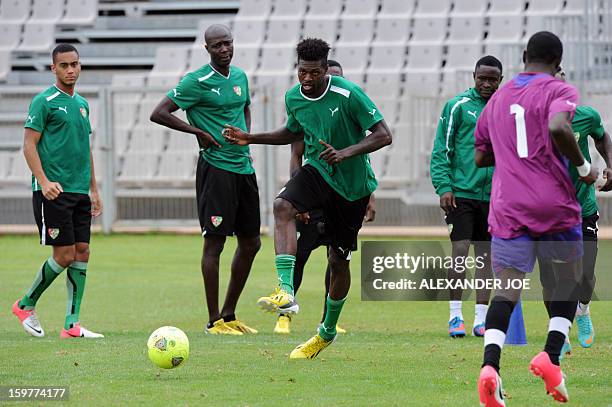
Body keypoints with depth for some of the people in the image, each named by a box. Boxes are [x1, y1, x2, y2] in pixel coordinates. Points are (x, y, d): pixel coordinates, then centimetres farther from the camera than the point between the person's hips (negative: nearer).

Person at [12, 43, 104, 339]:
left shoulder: (82, 104, 16)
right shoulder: (44, 101, -6)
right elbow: (29, 145, -10)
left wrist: (93, 189, 21)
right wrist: (43, 181, -22)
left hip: (79, 192, 7)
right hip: (54, 191, -7)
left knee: (82, 253, 1)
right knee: (64, 254, -9)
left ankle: (72, 325, 3)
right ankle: (26, 305, 11)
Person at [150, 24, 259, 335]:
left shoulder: (240, 76, 12)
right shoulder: (197, 82, -10)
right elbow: (158, 114, -12)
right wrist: (199, 132, -13)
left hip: (244, 167, 8)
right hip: (215, 167, -8)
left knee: (250, 243, 10)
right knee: (215, 242, -6)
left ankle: (229, 315, 21)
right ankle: (214, 321, -2)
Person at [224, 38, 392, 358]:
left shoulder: (348, 95, -19)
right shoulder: (294, 98, -2)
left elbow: (383, 135, -18)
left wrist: (345, 153, -31)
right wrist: (251, 139, 9)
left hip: (352, 184, -3)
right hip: (316, 172, 3)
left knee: (338, 259, 5)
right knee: (282, 206, -30)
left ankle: (327, 332, 28)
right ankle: (286, 292, -41)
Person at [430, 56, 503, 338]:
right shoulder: (458, 106, -1)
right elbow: (441, 150, -2)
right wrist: (443, 186, -12)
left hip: (493, 195, 4)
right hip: (462, 192, -4)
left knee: (486, 255, 6)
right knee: (459, 250, -9)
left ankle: (481, 318, 10)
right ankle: (455, 316, -4)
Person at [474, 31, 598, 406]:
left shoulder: (498, 98, 16)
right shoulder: (561, 91, -2)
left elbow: (481, 157, 22)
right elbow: (558, 127, -24)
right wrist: (583, 167, -11)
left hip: (508, 209, 3)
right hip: (554, 205, -3)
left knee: (507, 289, -3)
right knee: (569, 279, 16)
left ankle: (490, 364, -26)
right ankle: (551, 356, -1)